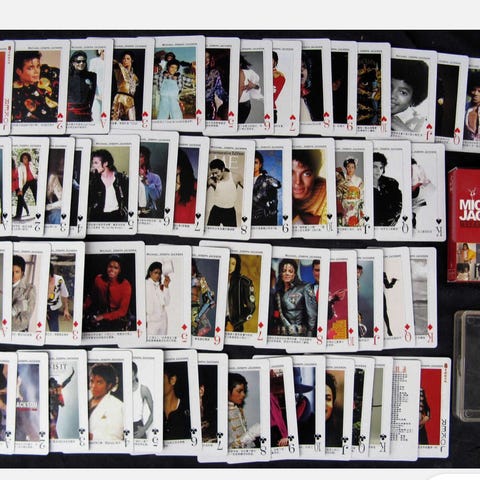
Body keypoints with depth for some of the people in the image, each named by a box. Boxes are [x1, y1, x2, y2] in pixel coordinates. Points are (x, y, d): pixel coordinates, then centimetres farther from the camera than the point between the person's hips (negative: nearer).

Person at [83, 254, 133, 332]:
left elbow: (122, 311, -14)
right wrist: (84, 306, -7)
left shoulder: (125, 285, -15)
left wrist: (103, 317, -22)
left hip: (118, 316, -3)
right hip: (101, 310, 3)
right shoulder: (98, 279, -6)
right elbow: (92, 296, 12)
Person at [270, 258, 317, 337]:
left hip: (298, 334, -4)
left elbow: (312, 315, -6)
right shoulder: (278, 291, 13)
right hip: (279, 333, 4)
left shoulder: (304, 288, -2)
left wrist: (309, 335, -12)